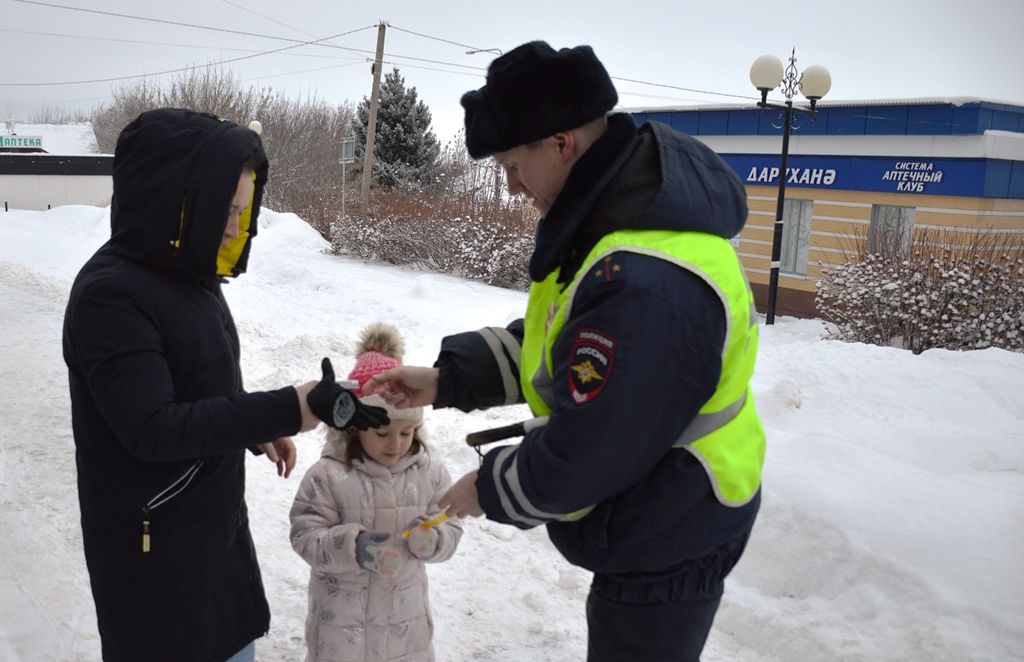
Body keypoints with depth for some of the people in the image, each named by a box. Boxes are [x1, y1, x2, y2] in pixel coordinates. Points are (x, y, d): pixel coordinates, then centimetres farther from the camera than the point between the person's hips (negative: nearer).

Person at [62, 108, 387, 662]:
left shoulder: (189, 275, 5)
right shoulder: (110, 294, -22)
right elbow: (151, 429, -27)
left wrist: (256, 430, 2)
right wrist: (283, 411, -29)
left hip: (219, 521, 8)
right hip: (153, 542, -8)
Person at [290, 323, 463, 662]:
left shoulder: (430, 474, -7)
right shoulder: (328, 475, -16)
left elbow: (451, 529, -2)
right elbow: (306, 535, -15)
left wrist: (432, 539, -25)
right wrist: (353, 547, -31)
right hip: (342, 615, -2)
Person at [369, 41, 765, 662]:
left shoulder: (649, 284, -36)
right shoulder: (627, 212, -3)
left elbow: (585, 454, -30)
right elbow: (552, 337, 7)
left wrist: (492, 488, -12)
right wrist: (449, 378, -1)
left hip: (665, 552, -9)